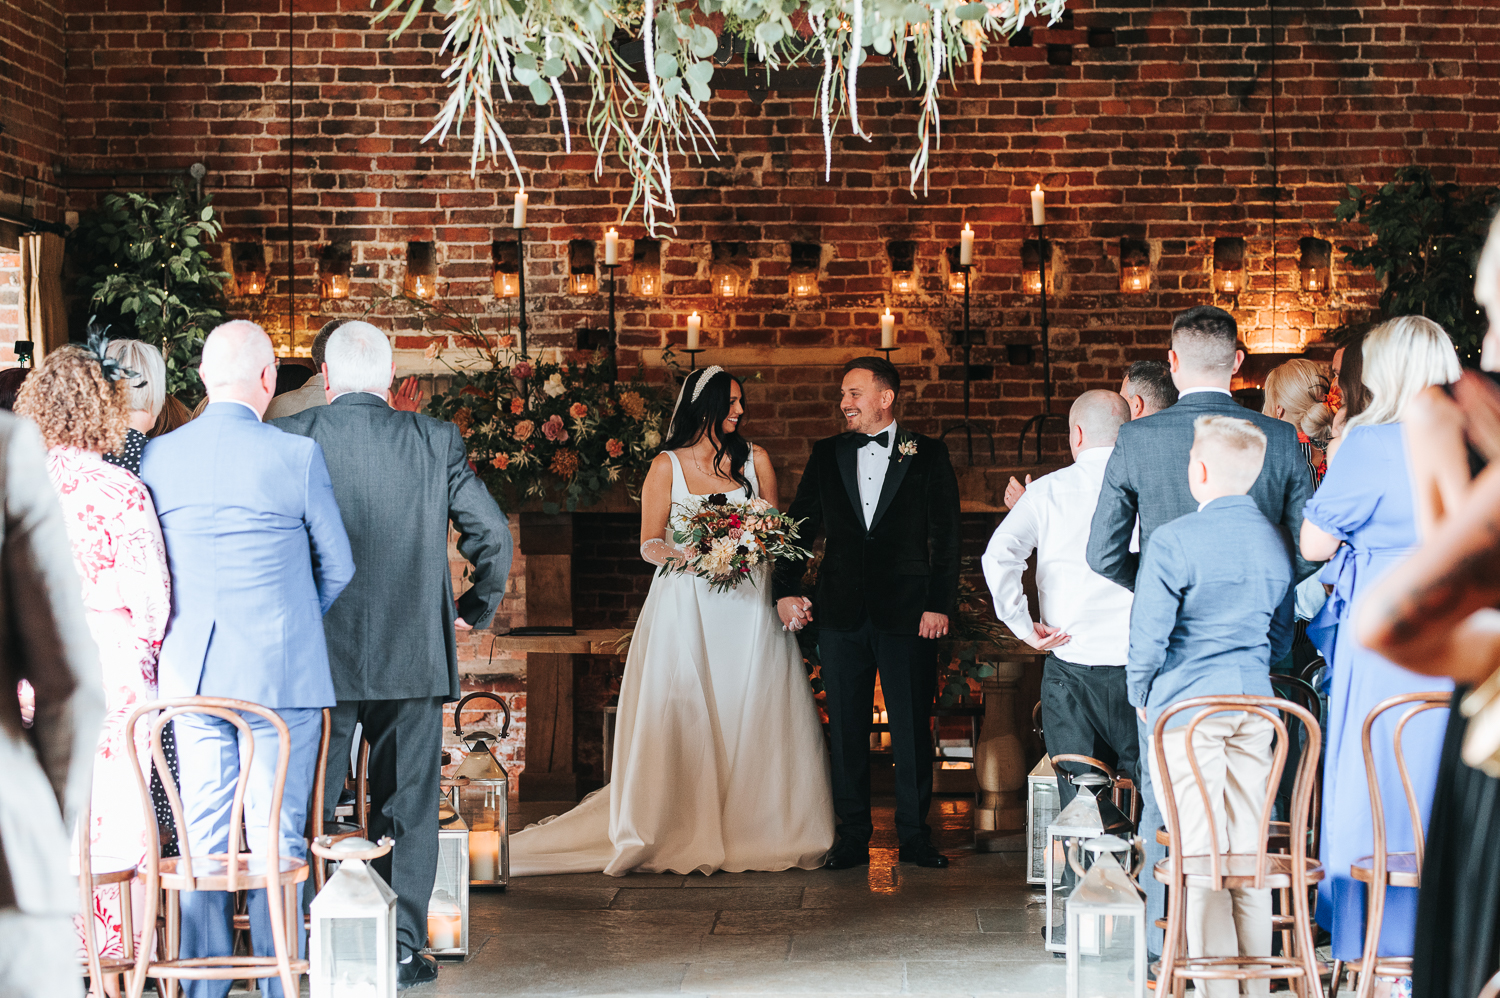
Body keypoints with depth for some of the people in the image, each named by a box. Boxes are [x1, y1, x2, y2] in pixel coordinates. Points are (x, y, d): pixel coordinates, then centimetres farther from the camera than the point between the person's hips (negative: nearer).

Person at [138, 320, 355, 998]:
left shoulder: (155, 457, 1)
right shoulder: (297, 456, -8)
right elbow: (338, 567, 2)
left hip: (189, 673, 3)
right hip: (283, 674, -3)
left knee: (202, 839, 9)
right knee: (277, 839, 2)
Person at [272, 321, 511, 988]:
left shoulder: (286, 438, -4)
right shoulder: (436, 441, -2)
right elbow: (493, 536, -1)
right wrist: (476, 608, 15)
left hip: (314, 655, 0)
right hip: (413, 656, 1)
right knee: (406, 807, 10)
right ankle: (402, 950, 13)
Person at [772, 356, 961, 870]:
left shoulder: (928, 455, 2)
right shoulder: (826, 455, 10)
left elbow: (946, 538, 0)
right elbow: (799, 526, 11)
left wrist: (939, 605, -8)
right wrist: (786, 590, -1)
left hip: (907, 613, -2)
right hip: (841, 615, 3)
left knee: (912, 728, 3)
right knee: (846, 729, 6)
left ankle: (915, 835, 14)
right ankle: (853, 837, 14)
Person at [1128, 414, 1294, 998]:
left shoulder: (1173, 541, -11)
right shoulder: (1276, 542, 7)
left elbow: (1148, 633, -10)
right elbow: (1283, 633, 16)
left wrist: (1141, 696, 5)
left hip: (1188, 705, -5)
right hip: (1255, 705, 5)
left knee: (1200, 854, -2)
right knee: (1250, 850, 10)